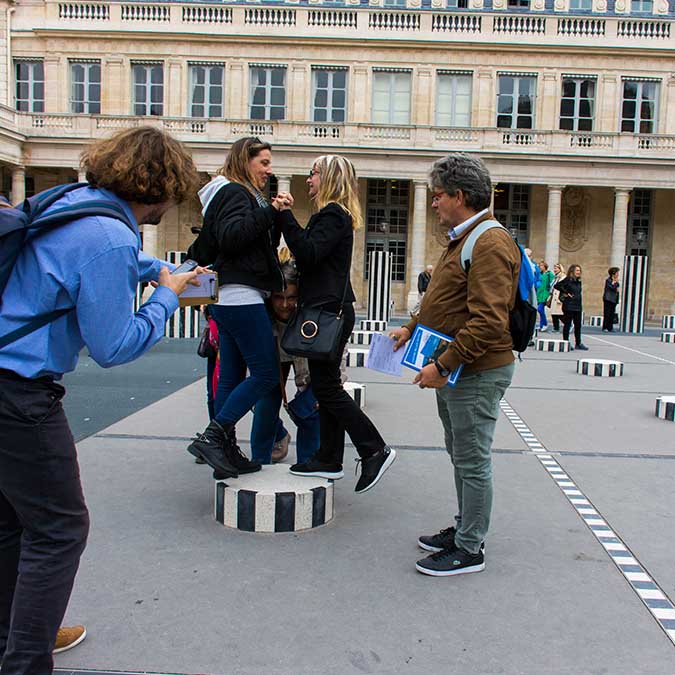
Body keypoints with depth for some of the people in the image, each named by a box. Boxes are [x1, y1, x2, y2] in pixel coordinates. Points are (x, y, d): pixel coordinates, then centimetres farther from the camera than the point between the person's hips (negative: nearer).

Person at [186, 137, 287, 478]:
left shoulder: (231, 193, 25)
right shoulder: (234, 192, -5)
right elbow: (231, 236, -23)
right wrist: (269, 213, -22)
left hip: (228, 298, 10)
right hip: (241, 296, -10)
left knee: (232, 376, 9)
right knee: (265, 374, -9)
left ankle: (226, 454, 13)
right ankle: (212, 437, -9)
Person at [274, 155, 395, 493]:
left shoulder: (333, 214, -10)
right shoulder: (333, 214, 22)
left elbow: (308, 253, -23)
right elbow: (309, 255, 19)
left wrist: (285, 215, -21)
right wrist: (286, 216, 16)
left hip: (330, 311, -11)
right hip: (329, 310, 11)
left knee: (327, 387, -7)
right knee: (325, 385, 11)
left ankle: (375, 450, -1)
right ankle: (329, 459, 18)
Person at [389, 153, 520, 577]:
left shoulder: (490, 244, -19)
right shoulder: (464, 239, 16)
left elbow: (488, 322, -27)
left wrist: (443, 365, -25)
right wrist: (412, 328, 16)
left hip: (477, 372, -11)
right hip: (455, 370, 11)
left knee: (473, 461, 0)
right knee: (461, 455, 20)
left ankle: (470, 550, 14)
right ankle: (464, 529, 35)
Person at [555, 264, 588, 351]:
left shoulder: (578, 281, 12)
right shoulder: (567, 280, -9)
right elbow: (556, 286, -18)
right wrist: (566, 293, -13)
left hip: (578, 306, 7)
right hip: (569, 306, -7)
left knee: (578, 325, 9)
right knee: (567, 324, 1)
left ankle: (578, 343, 17)